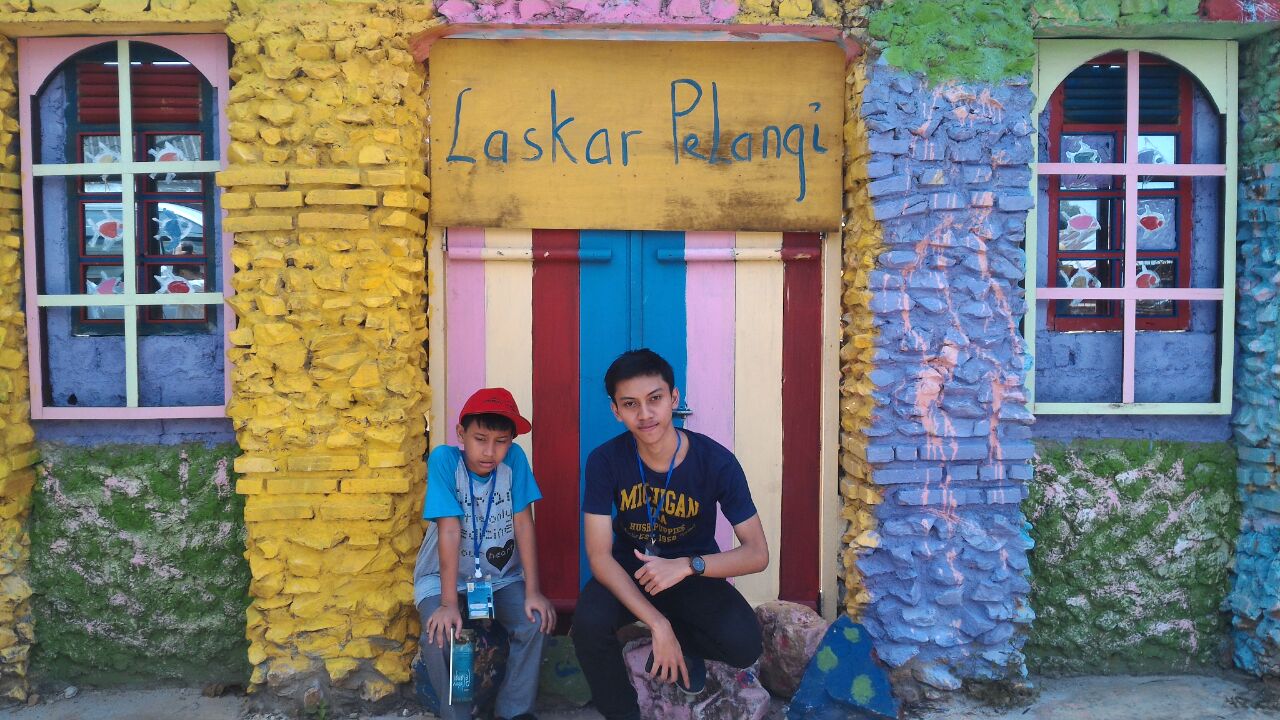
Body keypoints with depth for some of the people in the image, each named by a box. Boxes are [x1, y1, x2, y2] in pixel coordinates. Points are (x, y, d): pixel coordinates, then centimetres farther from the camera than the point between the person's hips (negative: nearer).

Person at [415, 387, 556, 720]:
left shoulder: (515, 459, -14)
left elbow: (523, 524, -13)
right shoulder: (444, 459, -21)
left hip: (502, 575, 2)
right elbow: (449, 530, -25)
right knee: (440, 636, -26)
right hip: (445, 575, -2)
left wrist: (533, 591, -17)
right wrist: (449, 603, -26)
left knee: (535, 623, -21)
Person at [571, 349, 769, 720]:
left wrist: (687, 565, -35)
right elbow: (600, 556, -19)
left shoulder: (717, 462, -21)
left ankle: (684, 642, 11)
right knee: (588, 625, -30)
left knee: (744, 644, -26)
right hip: (628, 571, 0)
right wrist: (657, 624, -31)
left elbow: (757, 553, -17)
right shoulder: (605, 461, -19)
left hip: (695, 575, 0)